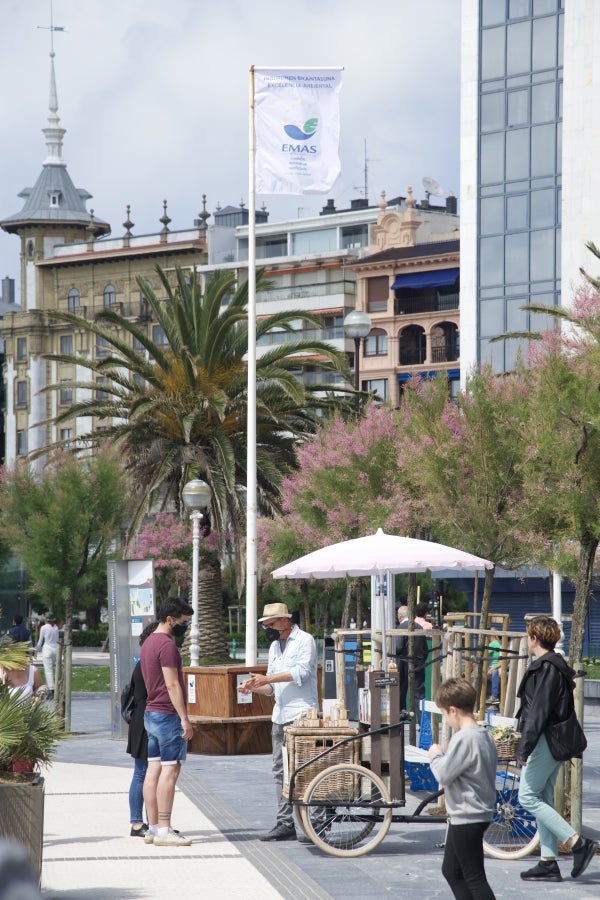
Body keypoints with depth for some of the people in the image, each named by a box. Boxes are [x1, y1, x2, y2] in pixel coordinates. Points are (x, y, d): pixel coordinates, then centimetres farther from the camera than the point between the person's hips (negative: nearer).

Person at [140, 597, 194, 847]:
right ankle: (163, 831, -12)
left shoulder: (149, 642, 16)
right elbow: (172, 685, -19)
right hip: (167, 714, -10)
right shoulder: (167, 645, -15)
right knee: (170, 770, -9)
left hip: (151, 713, 10)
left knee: (154, 769, 9)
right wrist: (184, 718, -18)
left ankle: (152, 828, 10)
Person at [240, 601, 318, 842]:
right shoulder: (275, 646, 20)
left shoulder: (304, 640, -4)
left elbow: (301, 672, -17)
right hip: (280, 716, 8)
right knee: (281, 770, 5)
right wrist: (254, 686, 1)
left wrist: (267, 678, -18)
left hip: (302, 715, -8)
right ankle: (285, 823, 7)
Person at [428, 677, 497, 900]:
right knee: (451, 871, 21)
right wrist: (443, 756, 7)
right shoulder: (485, 736, 8)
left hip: (466, 819, -10)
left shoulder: (463, 738, -21)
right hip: (480, 814, 10)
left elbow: (444, 775, -19)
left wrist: (436, 756, -3)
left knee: (474, 878, -5)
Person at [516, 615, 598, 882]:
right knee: (543, 798, 12)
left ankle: (578, 843, -11)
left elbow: (538, 712, -22)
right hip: (554, 742, 10)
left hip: (546, 740, -10)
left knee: (528, 797, -6)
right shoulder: (556, 665, 15)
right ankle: (548, 862, 12)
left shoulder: (545, 668, -17)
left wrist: (525, 747, -21)